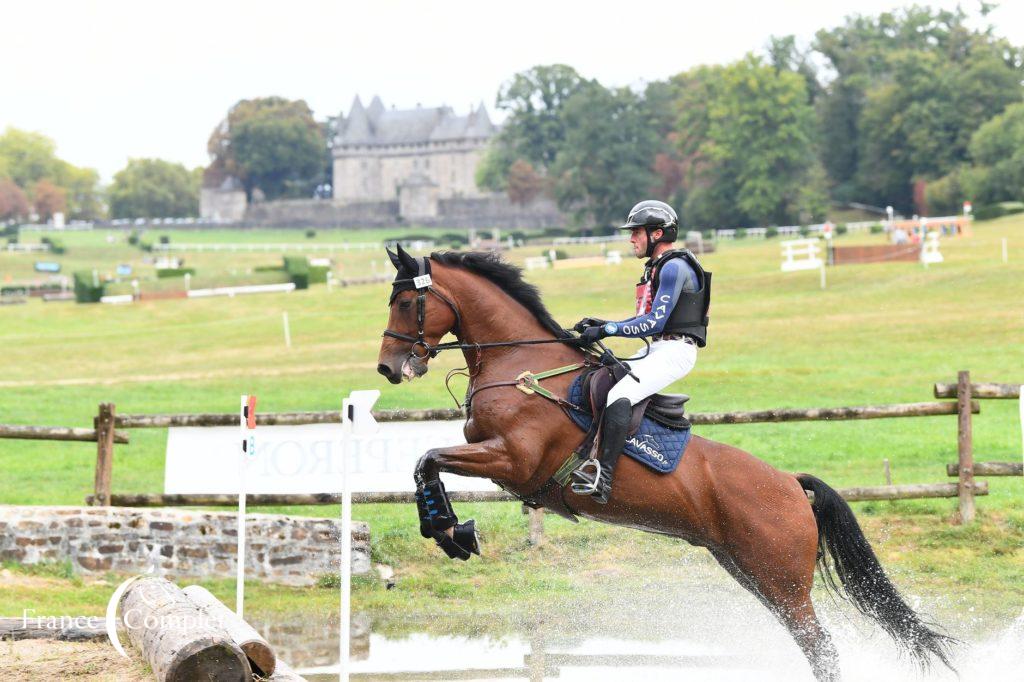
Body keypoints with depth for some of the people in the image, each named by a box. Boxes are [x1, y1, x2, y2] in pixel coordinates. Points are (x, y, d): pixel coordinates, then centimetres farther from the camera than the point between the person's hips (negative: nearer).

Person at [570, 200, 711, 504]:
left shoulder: (675, 267, -12)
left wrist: (606, 330, -17)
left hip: (675, 350, -11)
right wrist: (602, 324, 13)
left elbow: (654, 322, -19)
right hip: (656, 350, 11)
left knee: (618, 396, -29)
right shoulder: (657, 267, 19)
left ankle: (603, 477, -38)